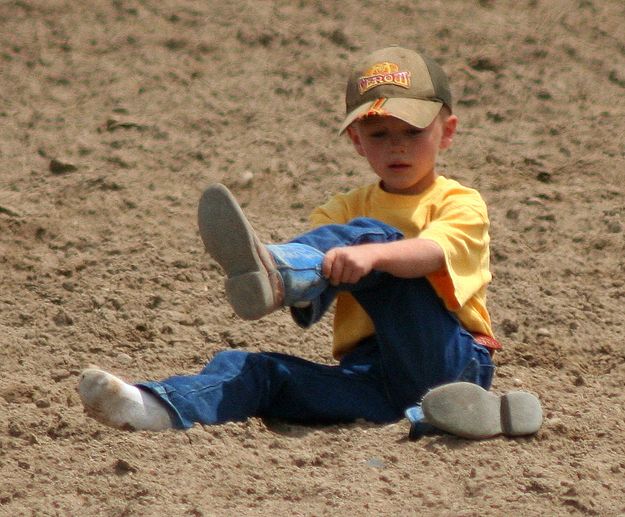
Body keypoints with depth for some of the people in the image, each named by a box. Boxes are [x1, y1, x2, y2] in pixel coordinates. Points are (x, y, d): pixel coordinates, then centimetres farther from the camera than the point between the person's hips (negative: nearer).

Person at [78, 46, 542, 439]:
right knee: (256, 369, -18)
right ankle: (161, 407, -46)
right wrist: (306, 299, -24)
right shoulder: (344, 212, 20)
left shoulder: (461, 206, 5)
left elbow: (431, 253, -19)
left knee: (371, 236, -22)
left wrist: (370, 254, -40)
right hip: (370, 375, 5)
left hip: (450, 363, -5)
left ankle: (274, 270, -50)